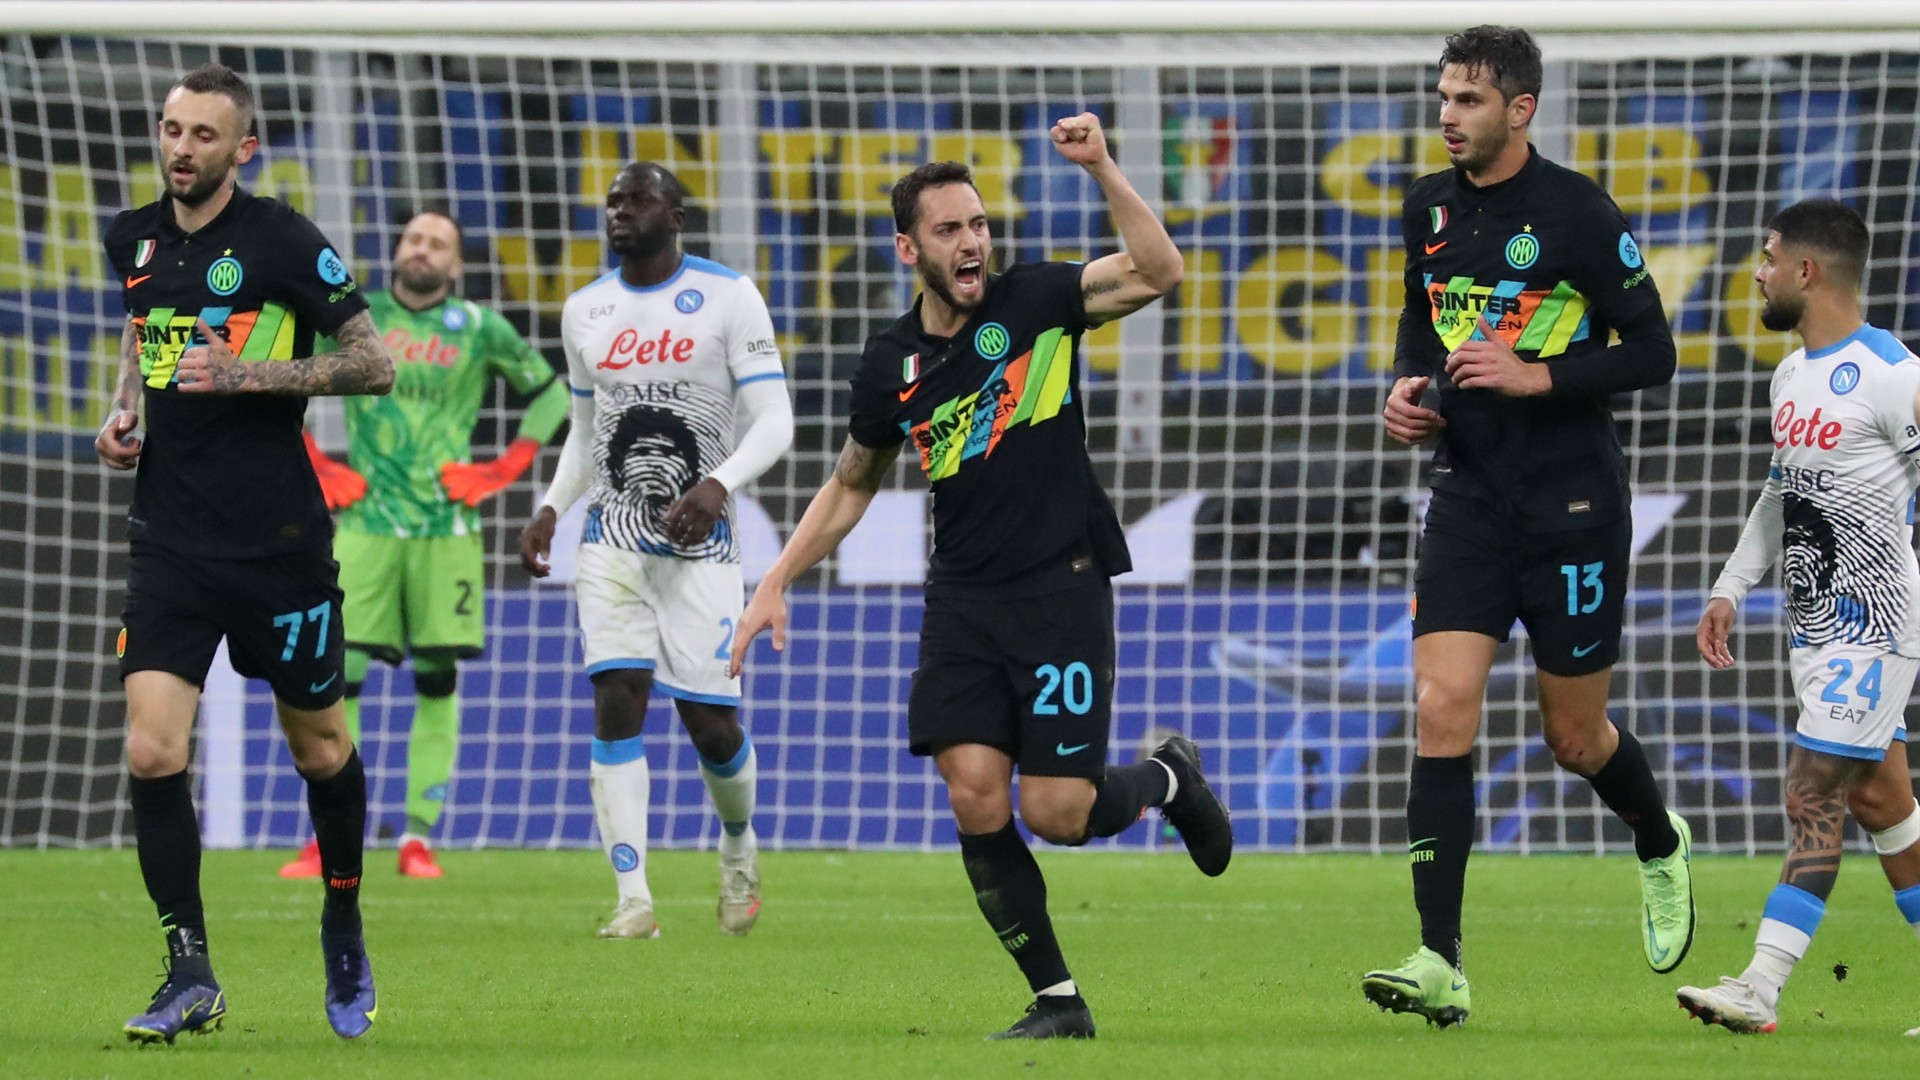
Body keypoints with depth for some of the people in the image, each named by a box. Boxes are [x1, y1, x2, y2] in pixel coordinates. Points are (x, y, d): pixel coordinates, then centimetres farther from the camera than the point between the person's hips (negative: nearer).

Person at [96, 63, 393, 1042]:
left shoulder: (283, 242, -9)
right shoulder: (133, 239, 7)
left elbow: (372, 364, -8)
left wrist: (244, 374, -17)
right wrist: (124, 412, 9)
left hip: (279, 545, -3)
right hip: (170, 540, 3)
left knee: (320, 750, 10)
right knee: (151, 752, -11)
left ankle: (344, 928, 35)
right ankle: (190, 976, -4)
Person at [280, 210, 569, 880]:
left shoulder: (479, 329, 5)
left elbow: (551, 394, 15)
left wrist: (504, 471, 4)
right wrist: (315, 469, 5)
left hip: (446, 524, 1)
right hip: (366, 521, 0)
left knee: (438, 680, 0)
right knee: (339, 673, -7)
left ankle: (420, 838, 4)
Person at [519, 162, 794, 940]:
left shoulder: (728, 298, -4)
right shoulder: (586, 310, 11)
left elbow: (773, 422, -7)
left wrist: (719, 483, -24)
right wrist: (550, 509, 5)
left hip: (699, 536, -3)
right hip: (612, 536, 3)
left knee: (710, 718, -3)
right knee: (618, 700, -12)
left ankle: (738, 843, 29)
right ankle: (633, 899, -14)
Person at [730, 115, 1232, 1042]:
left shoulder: (1034, 300, -4)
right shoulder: (891, 364, 6)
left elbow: (1157, 272, -19)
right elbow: (851, 485, 21)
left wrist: (1102, 170, -27)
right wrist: (777, 582, 15)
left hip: (1062, 585, -4)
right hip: (962, 599, 4)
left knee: (1056, 812, -9)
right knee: (976, 800, -10)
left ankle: (1168, 779, 26)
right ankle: (1057, 1000, 2)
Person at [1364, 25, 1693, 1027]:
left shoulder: (1578, 213, -12)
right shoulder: (1428, 207, 5)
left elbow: (1653, 351, -9)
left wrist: (1537, 377, -20)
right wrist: (1409, 382, 2)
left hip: (1572, 504, -4)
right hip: (1468, 495, 4)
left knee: (1575, 739, 7)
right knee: (1442, 712, -11)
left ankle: (1661, 847, 42)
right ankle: (1441, 963, -14)